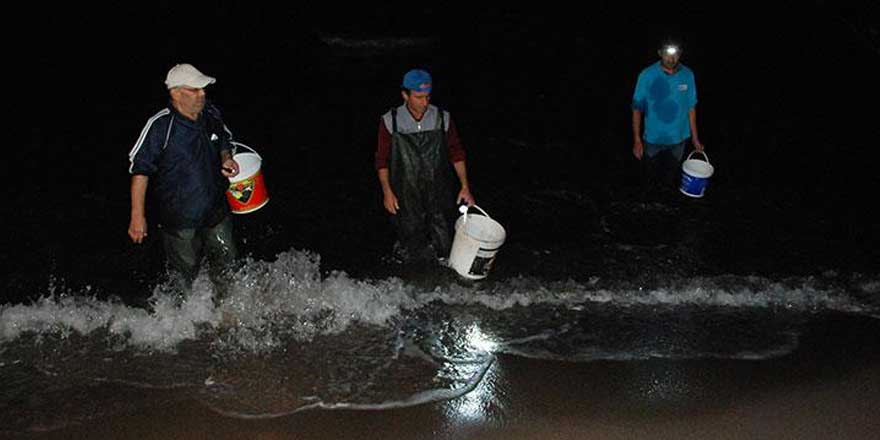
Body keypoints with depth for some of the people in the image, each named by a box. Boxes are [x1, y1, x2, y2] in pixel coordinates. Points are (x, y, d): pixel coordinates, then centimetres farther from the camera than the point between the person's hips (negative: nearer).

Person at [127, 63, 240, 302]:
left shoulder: (211, 114, -5)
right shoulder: (160, 125, -23)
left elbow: (225, 142, 16)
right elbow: (139, 170, -17)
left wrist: (227, 159, -8)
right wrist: (138, 216, -18)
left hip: (217, 209, 5)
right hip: (179, 216, -5)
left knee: (226, 262, 20)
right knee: (186, 270, 15)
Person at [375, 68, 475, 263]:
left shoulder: (443, 119, -6)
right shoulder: (390, 122, -10)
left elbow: (456, 153, 4)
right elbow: (382, 160, -1)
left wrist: (464, 187, 0)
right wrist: (387, 192, -6)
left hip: (438, 196, 1)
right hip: (406, 199, -1)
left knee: (442, 251, 10)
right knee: (411, 255, 8)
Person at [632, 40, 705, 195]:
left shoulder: (687, 75, -12)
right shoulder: (647, 76, -20)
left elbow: (691, 108, -1)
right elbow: (637, 109, -14)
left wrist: (694, 137, 4)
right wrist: (637, 140, -15)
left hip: (678, 138, 2)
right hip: (653, 138, -2)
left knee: (671, 176, 22)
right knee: (653, 174, 20)